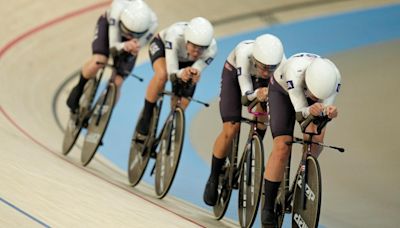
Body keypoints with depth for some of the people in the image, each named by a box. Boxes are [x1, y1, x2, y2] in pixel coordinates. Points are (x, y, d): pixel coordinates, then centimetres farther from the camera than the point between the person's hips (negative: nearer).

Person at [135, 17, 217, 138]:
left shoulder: (211, 49, -37)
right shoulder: (175, 35, -45)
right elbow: (172, 73, -45)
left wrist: (194, 75, -59)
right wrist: (181, 73, -68)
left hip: (187, 62, 3)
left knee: (182, 104, -8)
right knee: (162, 75, -35)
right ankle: (145, 120, -19)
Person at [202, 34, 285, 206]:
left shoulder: (280, 61, -36)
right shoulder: (244, 53, -42)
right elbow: (246, 94, -40)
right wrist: (256, 95, -60)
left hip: (260, 81, 3)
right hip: (234, 74, -3)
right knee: (231, 130, -12)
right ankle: (213, 179, 5)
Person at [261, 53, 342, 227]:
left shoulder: (334, 77, -34)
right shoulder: (295, 71, -43)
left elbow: (326, 104, -32)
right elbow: (300, 113, -38)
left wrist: (329, 112, -55)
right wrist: (310, 110, -60)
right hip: (282, 91, -3)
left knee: (316, 137, -24)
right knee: (282, 148, -17)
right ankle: (268, 209, -8)